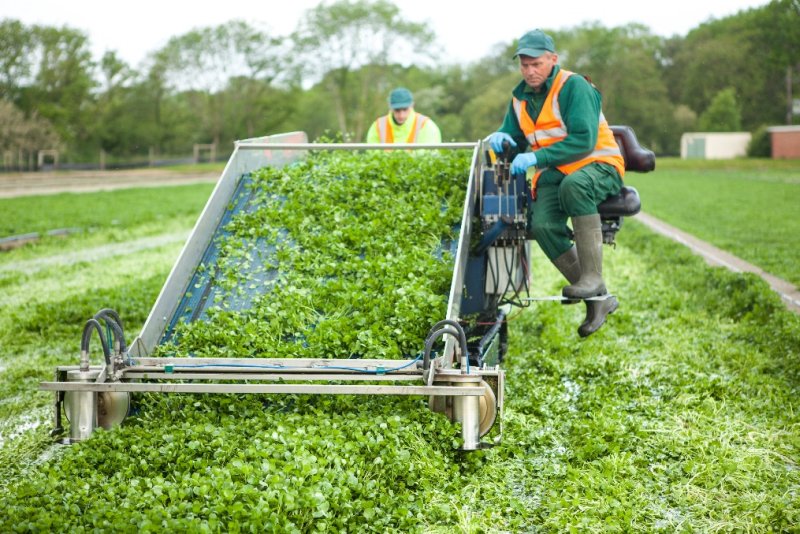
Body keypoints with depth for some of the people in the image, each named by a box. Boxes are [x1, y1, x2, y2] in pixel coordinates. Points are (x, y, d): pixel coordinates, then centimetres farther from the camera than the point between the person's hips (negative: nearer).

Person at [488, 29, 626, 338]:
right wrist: (501, 138, -7)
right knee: (542, 225, -25)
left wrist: (536, 158, -29)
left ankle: (592, 275, -33)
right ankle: (598, 300, -14)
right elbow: (514, 137, 19)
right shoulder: (520, 97, 11)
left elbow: (583, 140, -22)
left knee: (573, 184, -41)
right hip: (553, 174, 6)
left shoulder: (574, 87, -12)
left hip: (597, 166, -6)